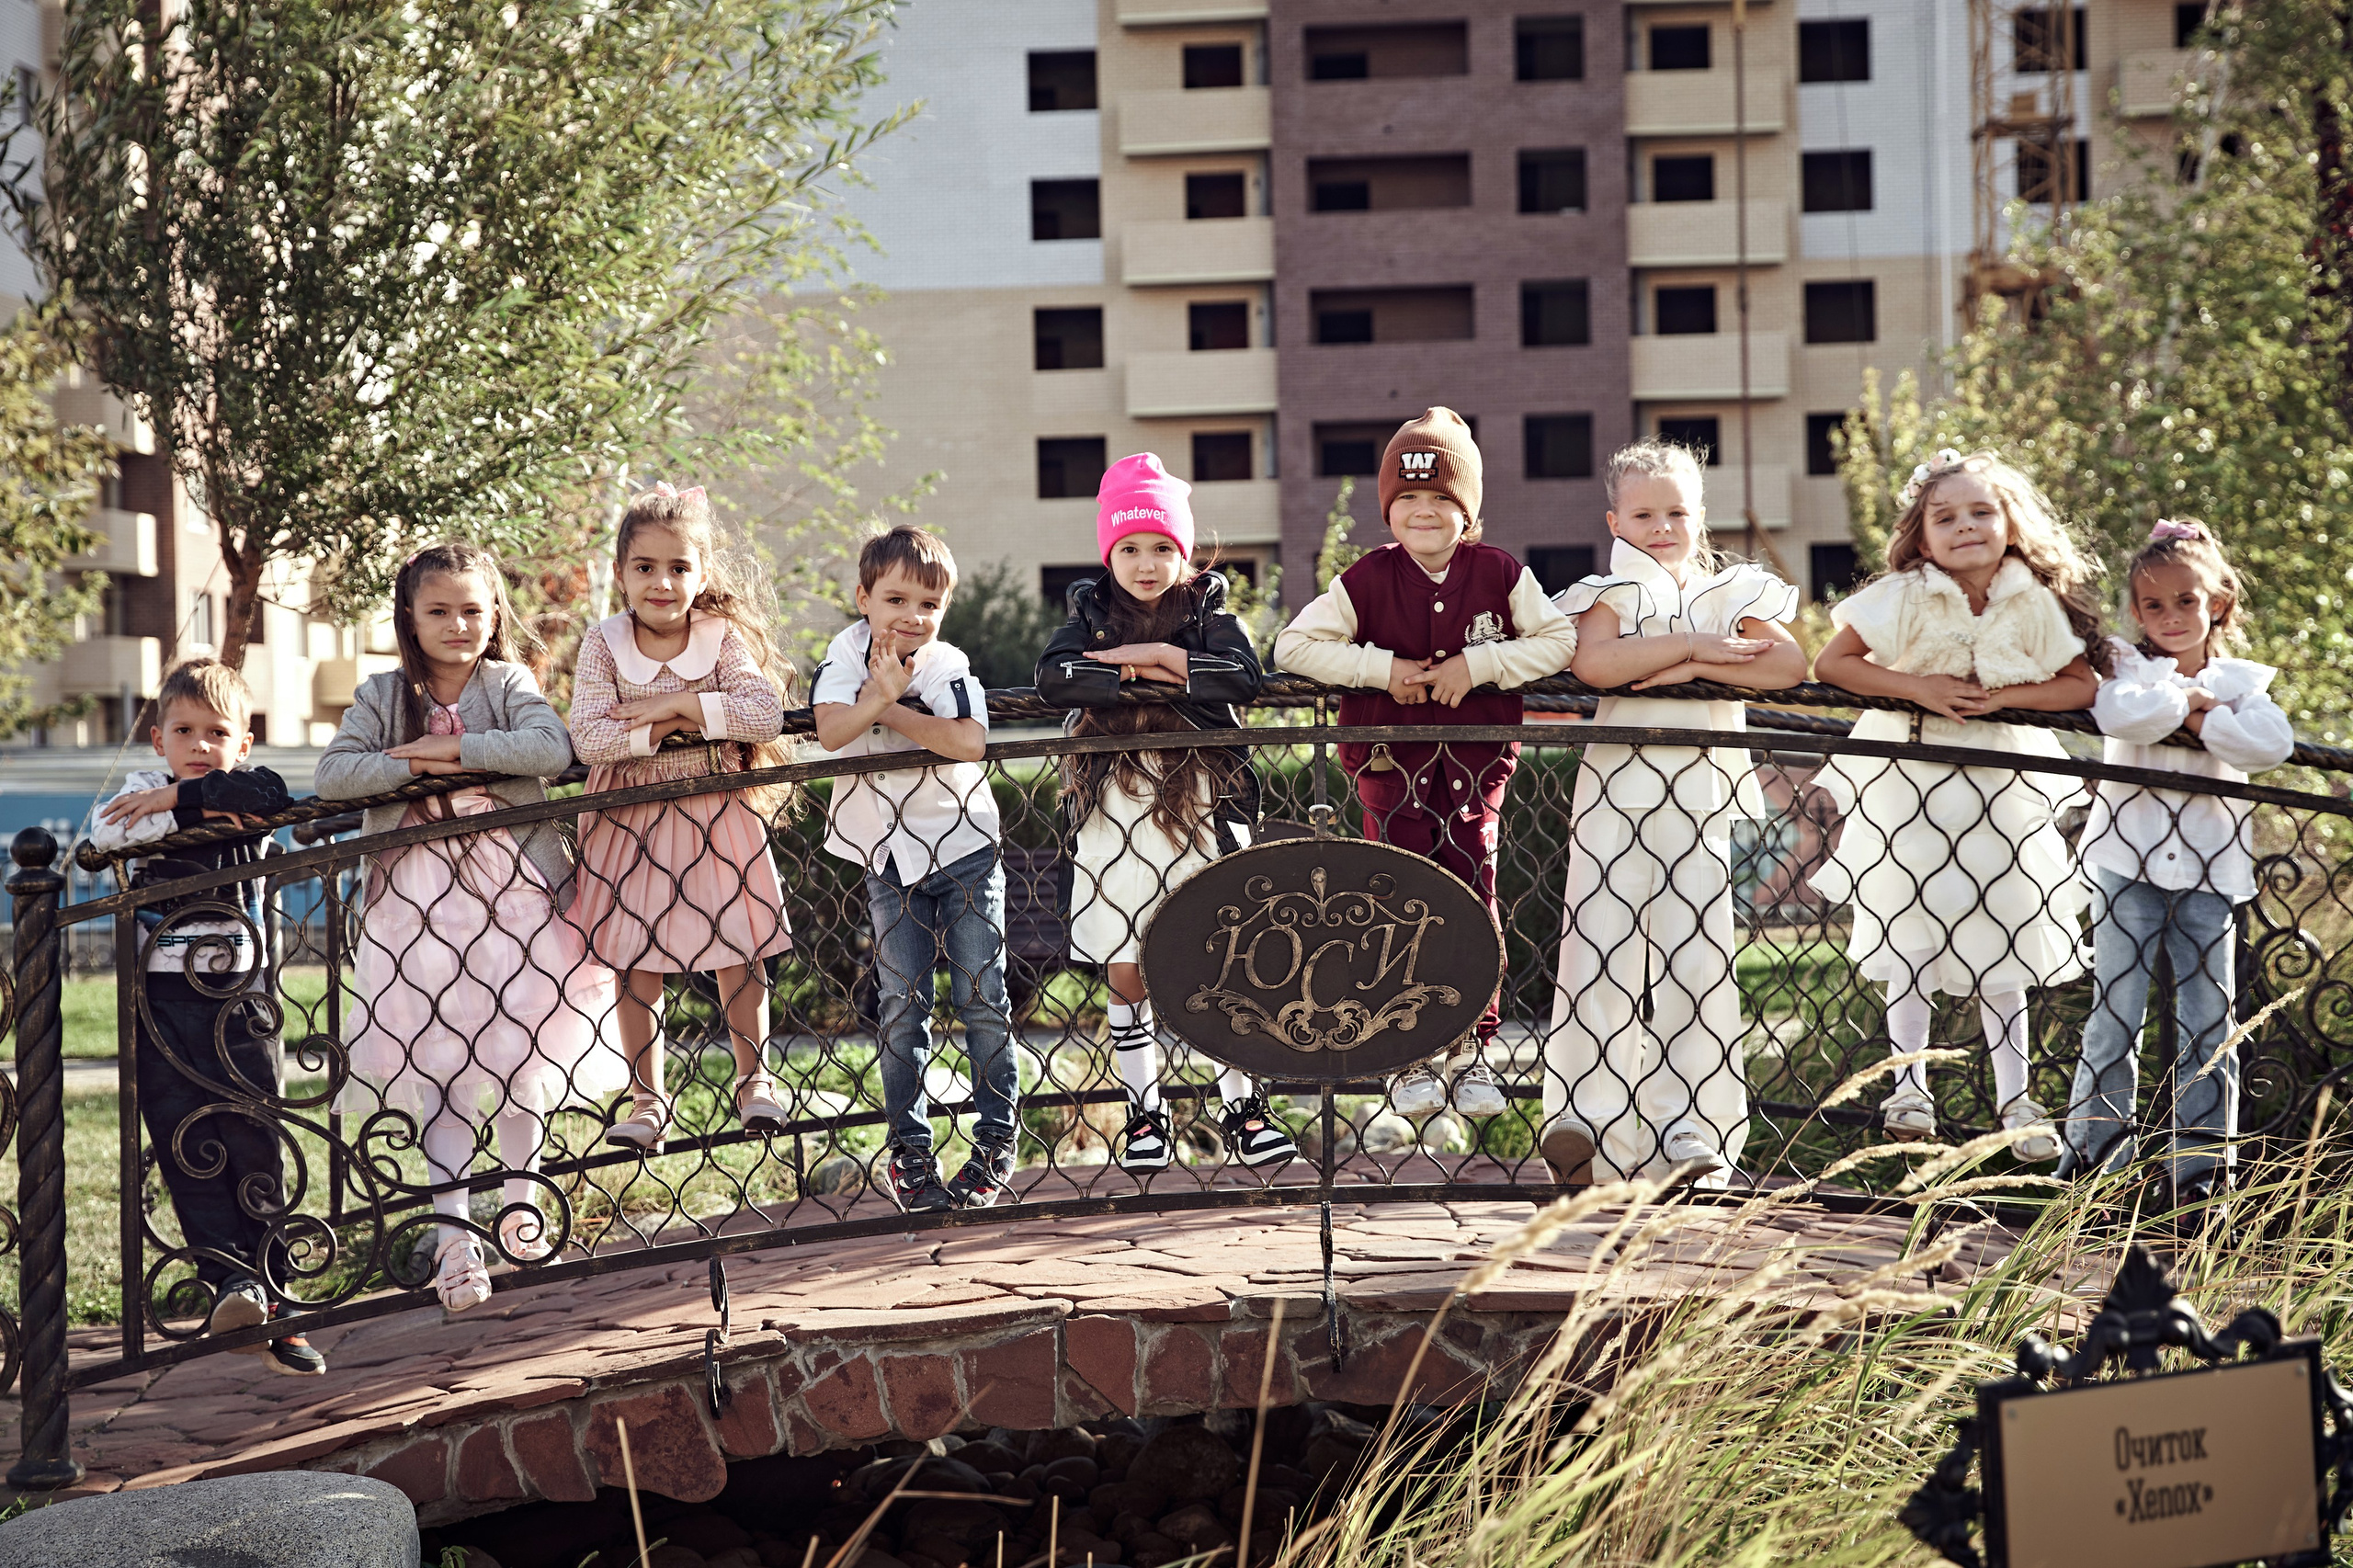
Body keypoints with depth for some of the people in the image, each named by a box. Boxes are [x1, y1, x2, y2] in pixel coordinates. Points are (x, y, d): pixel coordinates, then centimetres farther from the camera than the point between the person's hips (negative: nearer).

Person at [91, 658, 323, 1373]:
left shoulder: (243, 795, 8)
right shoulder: (143, 788, 10)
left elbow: (270, 795, -17)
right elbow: (105, 831, -12)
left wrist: (176, 798, -14)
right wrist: (200, 808, -13)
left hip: (237, 998, 0)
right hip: (162, 999, 0)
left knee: (253, 1147, -1)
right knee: (190, 1150, -8)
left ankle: (267, 1298, 2)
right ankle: (230, 1282, -14)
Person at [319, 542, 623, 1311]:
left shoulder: (510, 685, 5)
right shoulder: (382, 696, 9)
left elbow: (552, 750, -14)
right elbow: (332, 773, -4)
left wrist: (450, 747, -14)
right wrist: (417, 766, -13)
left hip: (510, 880, 0)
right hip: (417, 892, 0)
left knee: (520, 1044, 2)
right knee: (437, 1057, -5)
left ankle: (520, 1196, 22)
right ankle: (452, 1231, -8)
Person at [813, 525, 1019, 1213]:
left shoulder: (948, 667, -13)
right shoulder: (848, 652, -5)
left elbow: (970, 742, -28)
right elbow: (830, 731, -19)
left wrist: (892, 712, -26)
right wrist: (882, 697, -33)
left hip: (963, 845, -2)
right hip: (888, 857, 2)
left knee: (980, 995, 1)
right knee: (900, 1006, 3)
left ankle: (996, 1142, 12)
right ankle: (908, 1148, 12)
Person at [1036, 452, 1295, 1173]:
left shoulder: (1210, 612, 7)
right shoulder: (1089, 615, 8)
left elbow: (1244, 678, -12)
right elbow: (1053, 678, -12)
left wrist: (1157, 655, -15)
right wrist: (1159, 676, -12)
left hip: (1200, 807, -1)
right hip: (1113, 810, 1)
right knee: (1125, 973, 4)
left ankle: (1242, 1106, 10)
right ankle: (1145, 1113, 15)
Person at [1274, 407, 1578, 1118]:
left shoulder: (1500, 574, -3)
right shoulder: (1367, 581, -5)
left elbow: (1559, 640, -5)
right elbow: (1294, 644, -5)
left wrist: (1480, 663, -16)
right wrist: (1381, 669, -14)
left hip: (1476, 758, 1)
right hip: (1392, 759, -1)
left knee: (1473, 895, -3)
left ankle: (1471, 1047, 7)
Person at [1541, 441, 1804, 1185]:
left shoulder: (1733, 593, 13)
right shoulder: (1610, 594, 5)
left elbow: (1789, 663, -5)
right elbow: (1592, 662, -18)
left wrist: (1693, 668, -12)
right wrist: (1691, 643, -14)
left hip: (1702, 797, 3)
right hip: (1617, 791, -3)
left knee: (1697, 960, 1)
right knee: (1602, 950, -8)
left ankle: (1690, 1134, 5)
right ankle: (1587, 1122, -5)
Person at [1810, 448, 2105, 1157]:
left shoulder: (2036, 605, -8)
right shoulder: (1904, 597, -13)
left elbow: (2083, 685, -4)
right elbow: (1830, 663, -12)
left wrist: (2002, 696, -19)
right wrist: (1919, 688, -22)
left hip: (2000, 784, 1)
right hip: (1908, 782, -1)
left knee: (2002, 942, 6)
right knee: (1909, 937, 3)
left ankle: (2015, 1097, 15)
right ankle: (1908, 1085, 14)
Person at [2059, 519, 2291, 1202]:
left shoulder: (2241, 682, 9)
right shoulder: (2128, 664, 5)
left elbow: (2273, 743, -11)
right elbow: (2117, 712, -20)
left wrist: (2202, 719, -11)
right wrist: (2190, 699, -9)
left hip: (2209, 870, 2)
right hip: (2129, 863, -2)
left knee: (2206, 1017, 4)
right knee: (2115, 1010, -1)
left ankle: (2201, 1151, 10)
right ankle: (2096, 1138, 9)